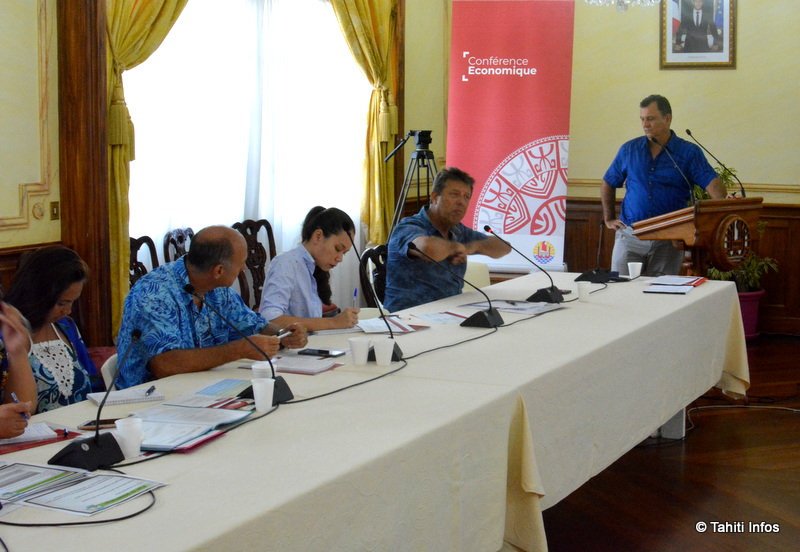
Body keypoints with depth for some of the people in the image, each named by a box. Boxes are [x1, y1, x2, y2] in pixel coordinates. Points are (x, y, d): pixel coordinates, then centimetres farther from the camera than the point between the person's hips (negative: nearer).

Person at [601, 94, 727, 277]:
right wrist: (609, 219, 13)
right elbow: (608, 184, 20)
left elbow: (713, 183, -10)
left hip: (668, 241, -2)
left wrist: (723, 203, -31)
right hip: (630, 235, 2)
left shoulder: (689, 152, 1)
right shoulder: (629, 149, 9)